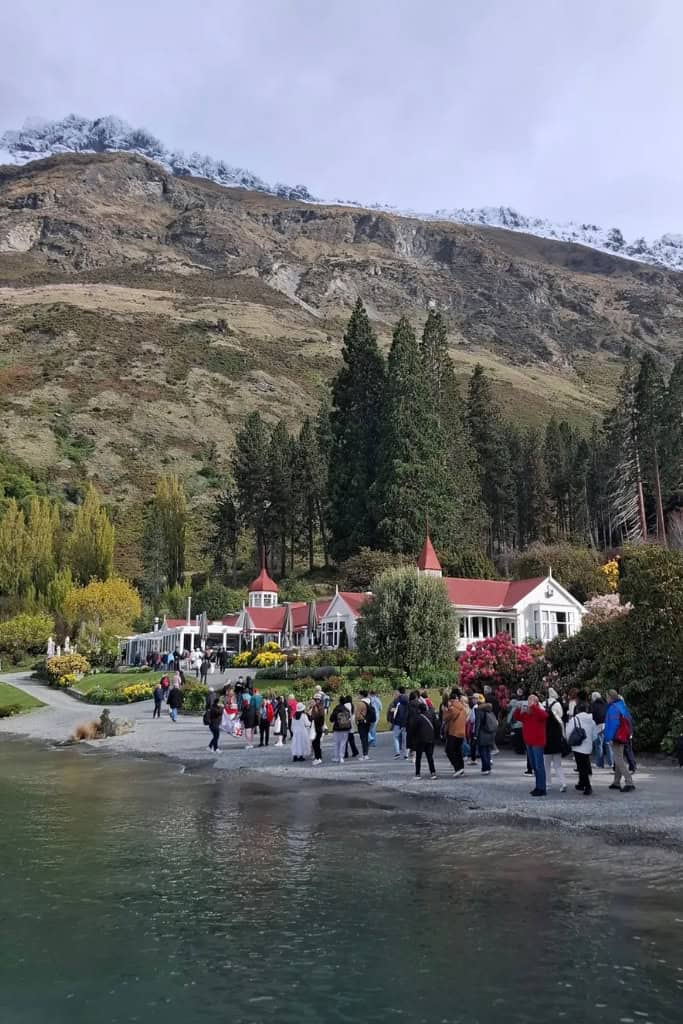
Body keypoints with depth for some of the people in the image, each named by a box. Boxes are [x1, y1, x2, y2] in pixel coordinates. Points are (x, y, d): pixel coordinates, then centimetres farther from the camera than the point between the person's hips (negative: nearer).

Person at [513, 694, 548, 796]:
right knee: (534, 766, 15)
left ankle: (542, 788, -4)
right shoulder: (525, 713, 10)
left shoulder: (539, 712, -10)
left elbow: (544, 715, -31)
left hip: (538, 743, -8)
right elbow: (516, 717, 9)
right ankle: (538, 786, 24)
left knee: (539, 766, -7)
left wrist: (532, 706, -30)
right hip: (529, 743, 8)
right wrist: (518, 709, -9)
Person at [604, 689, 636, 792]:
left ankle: (629, 783, -13)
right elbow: (628, 721, 18)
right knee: (619, 760, 17)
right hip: (623, 737, 10)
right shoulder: (622, 706, 13)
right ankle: (617, 782, 25)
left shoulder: (613, 708, -17)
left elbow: (613, 724, -24)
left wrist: (610, 737, -22)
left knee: (619, 761, -9)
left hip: (616, 738, -10)